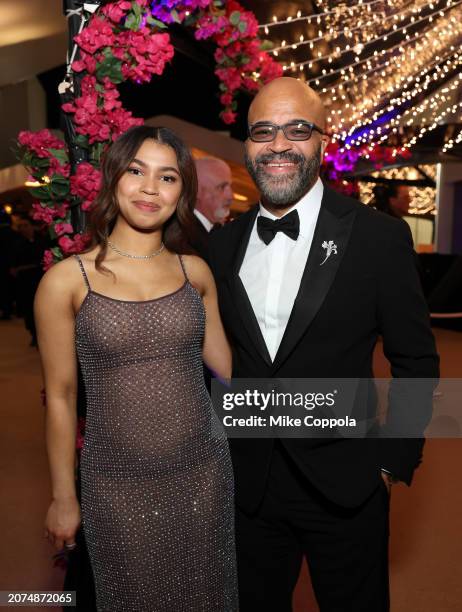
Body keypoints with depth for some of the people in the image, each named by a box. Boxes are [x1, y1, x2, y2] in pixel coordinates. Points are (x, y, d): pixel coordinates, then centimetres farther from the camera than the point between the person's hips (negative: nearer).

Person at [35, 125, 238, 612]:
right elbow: (60, 397, -3)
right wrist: (63, 497, 4)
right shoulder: (66, 280, -10)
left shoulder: (195, 272, -1)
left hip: (204, 471, 3)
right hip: (118, 485, -2)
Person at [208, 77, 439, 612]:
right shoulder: (221, 244, 0)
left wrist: (395, 462, -6)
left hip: (345, 486, -2)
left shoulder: (378, 236, -10)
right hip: (248, 483, 3)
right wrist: (219, 447, 6)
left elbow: (416, 360, -5)